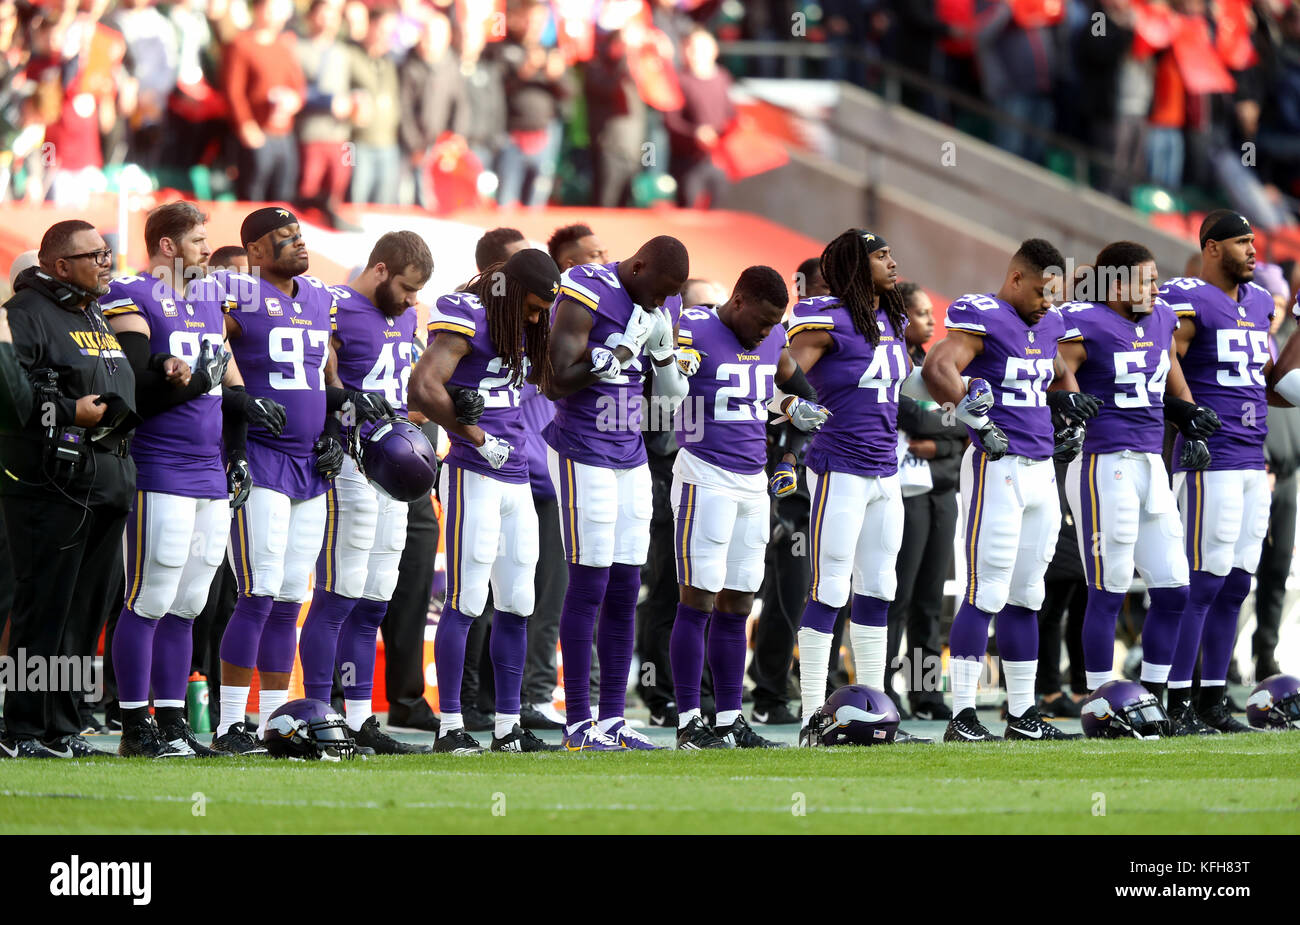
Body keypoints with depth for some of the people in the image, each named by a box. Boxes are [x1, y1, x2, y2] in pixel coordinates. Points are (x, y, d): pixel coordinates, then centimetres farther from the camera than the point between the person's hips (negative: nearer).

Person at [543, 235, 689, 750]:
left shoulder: (656, 307, 9)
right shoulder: (587, 297, -15)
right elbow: (559, 381, -22)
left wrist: (664, 355, -4)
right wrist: (625, 350, -22)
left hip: (631, 457, 8)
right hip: (582, 454, -8)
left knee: (624, 592, 7)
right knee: (589, 587, -7)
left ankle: (613, 718, 11)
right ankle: (579, 722, -4)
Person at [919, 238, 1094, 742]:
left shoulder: (1047, 324, 16)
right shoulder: (984, 318, -10)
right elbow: (938, 370, -26)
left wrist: (1071, 403, 16)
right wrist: (978, 421, -25)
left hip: (1041, 469, 9)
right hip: (997, 469, -9)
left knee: (1026, 596, 12)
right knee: (987, 592, -10)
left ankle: (1022, 714, 17)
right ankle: (962, 715, -9)